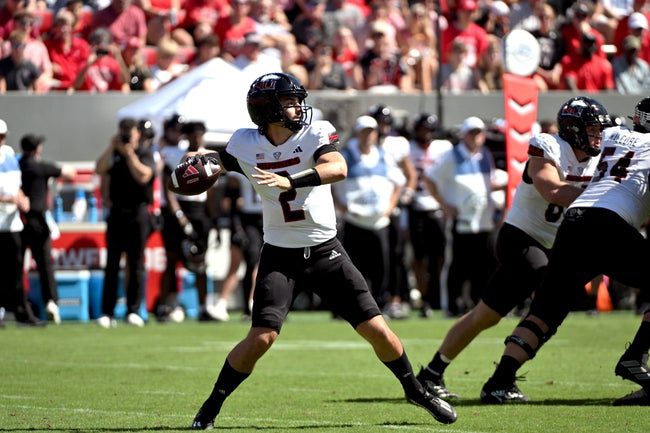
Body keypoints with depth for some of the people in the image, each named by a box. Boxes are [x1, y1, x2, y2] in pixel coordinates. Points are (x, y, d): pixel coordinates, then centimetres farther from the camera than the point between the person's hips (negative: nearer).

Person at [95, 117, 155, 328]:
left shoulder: (145, 154, 1)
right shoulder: (114, 154, 11)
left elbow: (143, 176, -15)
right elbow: (99, 169, -5)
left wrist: (130, 153, -14)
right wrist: (112, 147, -11)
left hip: (138, 213, -3)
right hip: (116, 213, 3)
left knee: (136, 264, -1)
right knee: (111, 264, 2)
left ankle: (133, 311, 3)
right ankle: (107, 313, 1)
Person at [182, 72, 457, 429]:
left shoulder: (315, 133, -11)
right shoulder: (245, 145, -5)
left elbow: (338, 169, -30)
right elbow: (220, 163, 18)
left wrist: (289, 181, -42)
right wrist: (199, 161, -5)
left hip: (325, 251, 0)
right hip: (280, 255, 0)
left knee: (375, 329, 0)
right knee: (263, 336, -16)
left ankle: (415, 391, 23)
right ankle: (211, 406, 0)